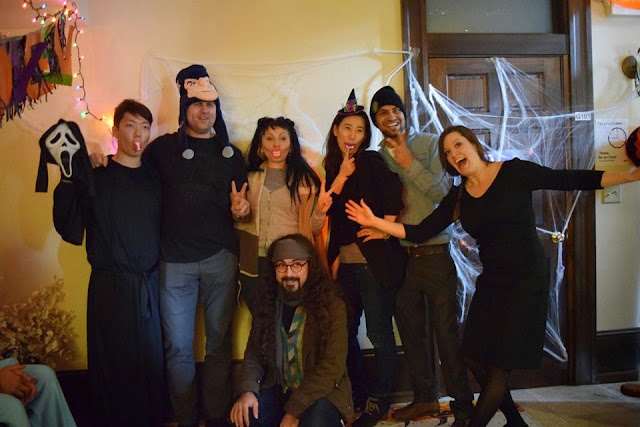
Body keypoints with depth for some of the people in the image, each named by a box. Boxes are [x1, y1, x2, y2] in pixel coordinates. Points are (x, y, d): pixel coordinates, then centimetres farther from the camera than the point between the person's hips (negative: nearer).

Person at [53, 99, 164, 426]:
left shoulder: (154, 178, 8)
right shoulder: (94, 178, -3)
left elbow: (163, 227, 8)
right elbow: (71, 232, -10)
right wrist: (67, 184, -18)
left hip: (150, 285, 3)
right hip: (110, 286, -3)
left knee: (151, 360, 11)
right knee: (113, 364, 6)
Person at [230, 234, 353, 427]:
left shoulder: (331, 305, -13)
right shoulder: (268, 303, 1)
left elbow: (332, 366, -18)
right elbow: (254, 353, 4)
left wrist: (295, 410, -23)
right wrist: (248, 390, -16)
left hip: (322, 392, -4)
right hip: (278, 390, 4)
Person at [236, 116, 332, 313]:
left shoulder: (304, 179, 3)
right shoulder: (250, 177, 5)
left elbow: (312, 230, 3)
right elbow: (239, 223, 14)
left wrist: (319, 212, -16)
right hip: (255, 263, 1)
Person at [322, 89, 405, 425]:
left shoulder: (372, 162, -2)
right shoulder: (332, 167, 12)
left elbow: (393, 195, -14)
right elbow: (326, 210, 1)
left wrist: (383, 231, -16)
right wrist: (341, 175, -6)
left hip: (375, 261, -6)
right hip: (345, 263, 6)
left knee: (379, 334, 0)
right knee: (344, 332, 11)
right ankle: (356, 396, 28)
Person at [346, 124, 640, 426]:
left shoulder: (514, 172, -9)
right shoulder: (458, 197, 3)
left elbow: (573, 180, -9)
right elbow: (420, 233, 0)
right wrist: (376, 222, -10)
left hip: (528, 279, -5)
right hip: (492, 281, 6)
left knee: (502, 363, -3)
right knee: (474, 357, 8)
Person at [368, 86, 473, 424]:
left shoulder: (429, 144, -2)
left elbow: (442, 191, -13)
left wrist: (408, 162, -14)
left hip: (434, 253, -4)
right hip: (399, 255, 5)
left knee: (446, 331, -1)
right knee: (411, 332, 14)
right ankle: (426, 398, 30)